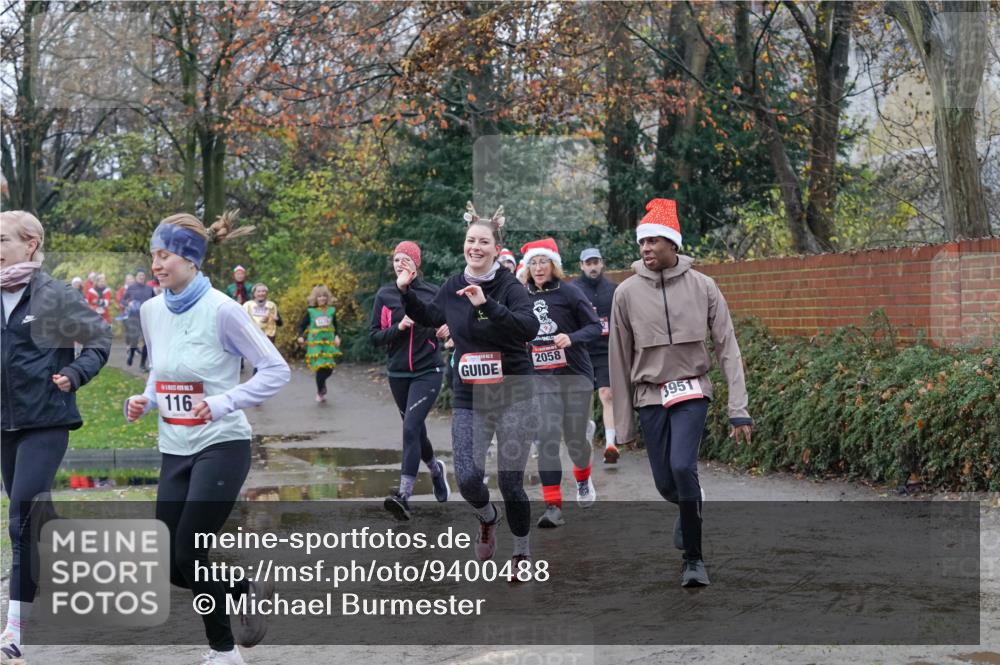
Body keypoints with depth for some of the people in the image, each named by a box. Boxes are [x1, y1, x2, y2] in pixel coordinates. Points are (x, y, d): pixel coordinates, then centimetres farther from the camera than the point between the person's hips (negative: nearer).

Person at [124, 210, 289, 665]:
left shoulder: (221, 310, -15)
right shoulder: (152, 311, 5)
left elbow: (276, 370, -11)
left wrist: (224, 403, -21)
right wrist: (143, 401, 1)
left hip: (221, 446, -6)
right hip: (174, 451, 6)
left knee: (187, 555, -9)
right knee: (172, 566, 2)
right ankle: (246, 590, 29)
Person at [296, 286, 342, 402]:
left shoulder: (331, 310, 7)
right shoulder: (310, 312, 0)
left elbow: (335, 326, 17)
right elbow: (302, 325, 7)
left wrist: (337, 337, 1)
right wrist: (301, 336, -9)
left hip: (329, 343, 3)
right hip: (315, 343, -3)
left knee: (329, 368, -5)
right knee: (320, 367, -14)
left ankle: (321, 383, 29)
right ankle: (320, 392, 4)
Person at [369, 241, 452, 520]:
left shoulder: (433, 293, -2)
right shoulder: (385, 295, 1)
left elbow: (447, 323, 14)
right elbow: (373, 336, 0)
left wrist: (446, 330, -9)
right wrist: (399, 327, -17)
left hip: (428, 373, -3)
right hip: (398, 374, 3)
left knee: (411, 427, -18)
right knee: (415, 430, 16)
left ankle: (404, 495, -24)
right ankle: (436, 469, 47)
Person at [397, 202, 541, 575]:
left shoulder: (510, 287, -9)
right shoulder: (453, 287, 5)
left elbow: (530, 327, -27)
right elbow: (430, 317, 25)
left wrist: (487, 304, -35)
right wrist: (407, 294, 9)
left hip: (512, 395, -3)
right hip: (469, 399, 3)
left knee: (510, 484, -2)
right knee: (468, 479, -13)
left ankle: (522, 552, 24)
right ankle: (487, 519, 24)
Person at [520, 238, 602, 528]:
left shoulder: (568, 292, -5)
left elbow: (595, 327, -6)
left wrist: (571, 338, -21)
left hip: (575, 374, -2)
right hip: (541, 378, 2)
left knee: (574, 438, 3)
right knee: (547, 438, -11)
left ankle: (583, 478, 39)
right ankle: (553, 506, -10)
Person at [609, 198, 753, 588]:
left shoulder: (702, 286, -4)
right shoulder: (627, 293, -2)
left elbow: (727, 348, -3)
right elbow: (620, 360, 4)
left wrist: (739, 409, -10)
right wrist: (623, 424, 5)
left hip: (691, 392, -2)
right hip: (650, 396, 2)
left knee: (682, 467, -22)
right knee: (665, 483, 2)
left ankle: (694, 558, -7)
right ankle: (690, 512, 40)